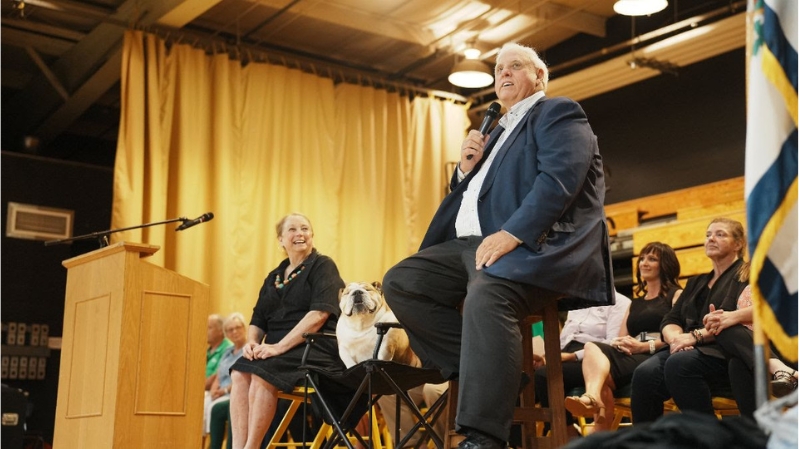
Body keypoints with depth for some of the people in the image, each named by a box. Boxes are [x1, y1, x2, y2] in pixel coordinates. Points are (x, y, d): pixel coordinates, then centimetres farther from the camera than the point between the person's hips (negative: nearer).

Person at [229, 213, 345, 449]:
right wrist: (252, 341, -7)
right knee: (240, 372, -22)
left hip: (316, 349, -6)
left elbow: (319, 314, -14)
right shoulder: (274, 277, 19)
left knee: (261, 372, -30)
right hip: (279, 351, 6)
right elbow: (258, 320, 17)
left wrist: (280, 346, -21)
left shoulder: (322, 266, 0)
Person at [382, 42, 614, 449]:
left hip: (534, 243, -9)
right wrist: (466, 169, 9)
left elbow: (559, 178, -15)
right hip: (474, 243, 9)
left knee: (486, 297, -38)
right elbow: (468, 195, 31)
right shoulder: (497, 131, 30)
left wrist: (510, 234, -26)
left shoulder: (559, 113, 5)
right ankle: (477, 371, -10)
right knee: (400, 282, -8)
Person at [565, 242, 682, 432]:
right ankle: (592, 396, -53)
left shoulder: (676, 295, 12)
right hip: (631, 357, 5)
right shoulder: (634, 303, 33)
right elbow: (621, 339, 21)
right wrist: (618, 344, -3)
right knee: (593, 347, -30)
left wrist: (645, 346, -16)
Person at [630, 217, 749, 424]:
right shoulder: (696, 283, 28)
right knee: (645, 373, -26)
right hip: (689, 350, 6)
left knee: (679, 364, -37)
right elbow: (670, 320, 17)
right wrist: (676, 337, -7)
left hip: (726, 353, -6)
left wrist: (696, 335, -17)